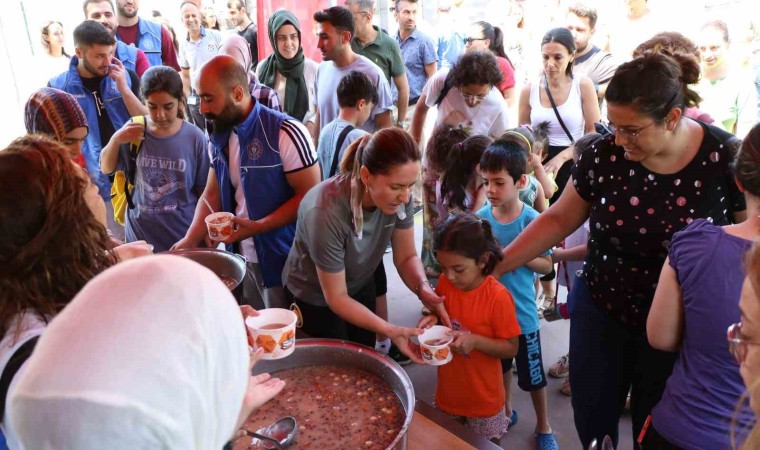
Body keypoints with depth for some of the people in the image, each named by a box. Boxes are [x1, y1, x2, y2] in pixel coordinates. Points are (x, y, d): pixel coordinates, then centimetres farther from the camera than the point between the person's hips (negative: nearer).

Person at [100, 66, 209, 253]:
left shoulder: (195, 138, -11)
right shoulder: (135, 132, -6)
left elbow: (204, 191, -4)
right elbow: (107, 169, 6)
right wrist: (116, 139, -13)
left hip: (184, 235, -2)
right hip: (140, 235, 2)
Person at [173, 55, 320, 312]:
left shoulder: (286, 133, -18)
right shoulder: (219, 138, 4)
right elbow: (212, 195, 11)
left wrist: (257, 227, -23)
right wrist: (190, 240, -2)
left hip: (283, 260, -6)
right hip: (241, 258, 6)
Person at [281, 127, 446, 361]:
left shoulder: (398, 196, -24)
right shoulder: (327, 213, -38)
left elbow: (406, 256, -11)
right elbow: (336, 297, -27)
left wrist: (423, 289, -31)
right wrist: (389, 330, -34)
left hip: (360, 285, 5)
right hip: (315, 296, -5)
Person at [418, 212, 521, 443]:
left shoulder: (498, 297, -25)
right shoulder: (444, 284, -10)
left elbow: (511, 348, -17)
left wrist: (476, 341, -32)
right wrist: (433, 320, -14)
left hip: (483, 398, -4)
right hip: (448, 392, 5)